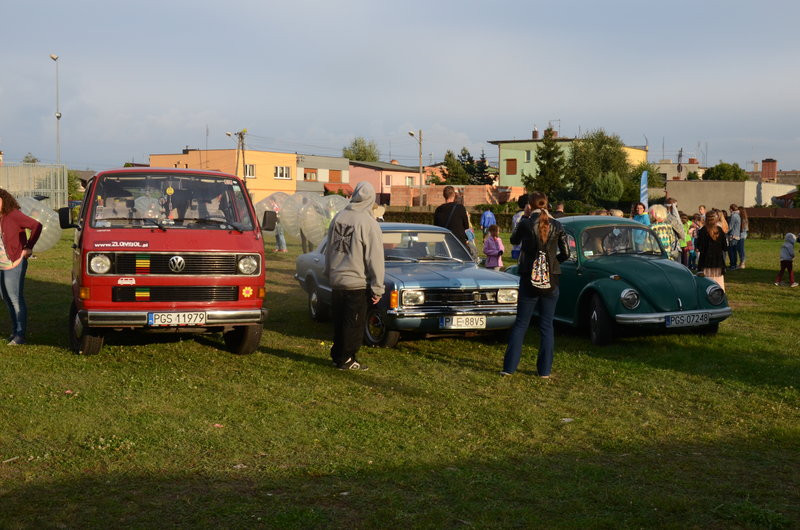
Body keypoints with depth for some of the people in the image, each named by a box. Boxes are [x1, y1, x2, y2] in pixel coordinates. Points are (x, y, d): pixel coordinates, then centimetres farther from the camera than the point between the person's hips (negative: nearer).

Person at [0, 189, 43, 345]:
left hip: (14, 264, -8)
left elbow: (36, 226, -20)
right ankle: (15, 331, 24)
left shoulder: (13, 216, -14)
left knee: (16, 300, -5)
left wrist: (28, 248, -16)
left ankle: (20, 335, 0)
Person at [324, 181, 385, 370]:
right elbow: (375, 258, -13)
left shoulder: (338, 218, 3)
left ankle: (338, 355, 26)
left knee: (338, 320, 16)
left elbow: (329, 250, 14)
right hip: (357, 283, -6)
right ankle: (347, 359, 10)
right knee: (353, 323, 5)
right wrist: (377, 288, -8)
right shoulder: (369, 223, -15)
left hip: (336, 279, 6)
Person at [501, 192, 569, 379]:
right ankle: (545, 370, 11)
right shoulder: (556, 226, -2)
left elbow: (514, 240, 12)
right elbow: (566, 254, 2)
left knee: (520, 323, 7)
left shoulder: (525, 224, -8)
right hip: (551, 280, 1)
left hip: (529, 279, -1)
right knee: (547, 325, 9)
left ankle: (509, 367, 5)